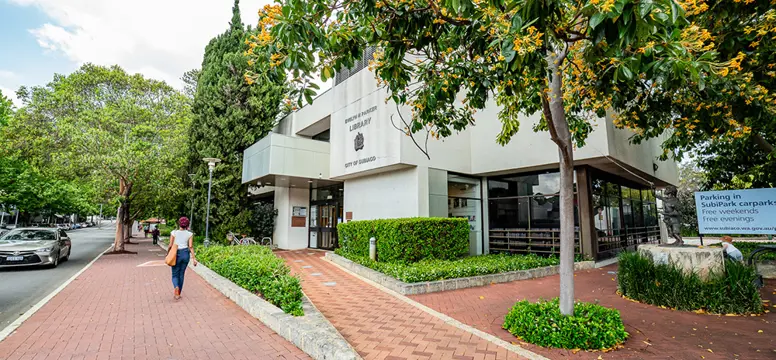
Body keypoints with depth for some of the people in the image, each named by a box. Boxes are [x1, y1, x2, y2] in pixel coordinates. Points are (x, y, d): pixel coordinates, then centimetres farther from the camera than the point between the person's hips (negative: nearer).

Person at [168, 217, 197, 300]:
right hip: (185, 254, 1)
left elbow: (170, 245, -2)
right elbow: (191, 246, -5)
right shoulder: (190, 234, -1)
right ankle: (178, 294, 19)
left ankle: (176, 287, -21)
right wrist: (194, 258, -3)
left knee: (175, 274, 9)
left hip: (176, 254, -1)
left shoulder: (174, 232, -3)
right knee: (181, 274, 14)